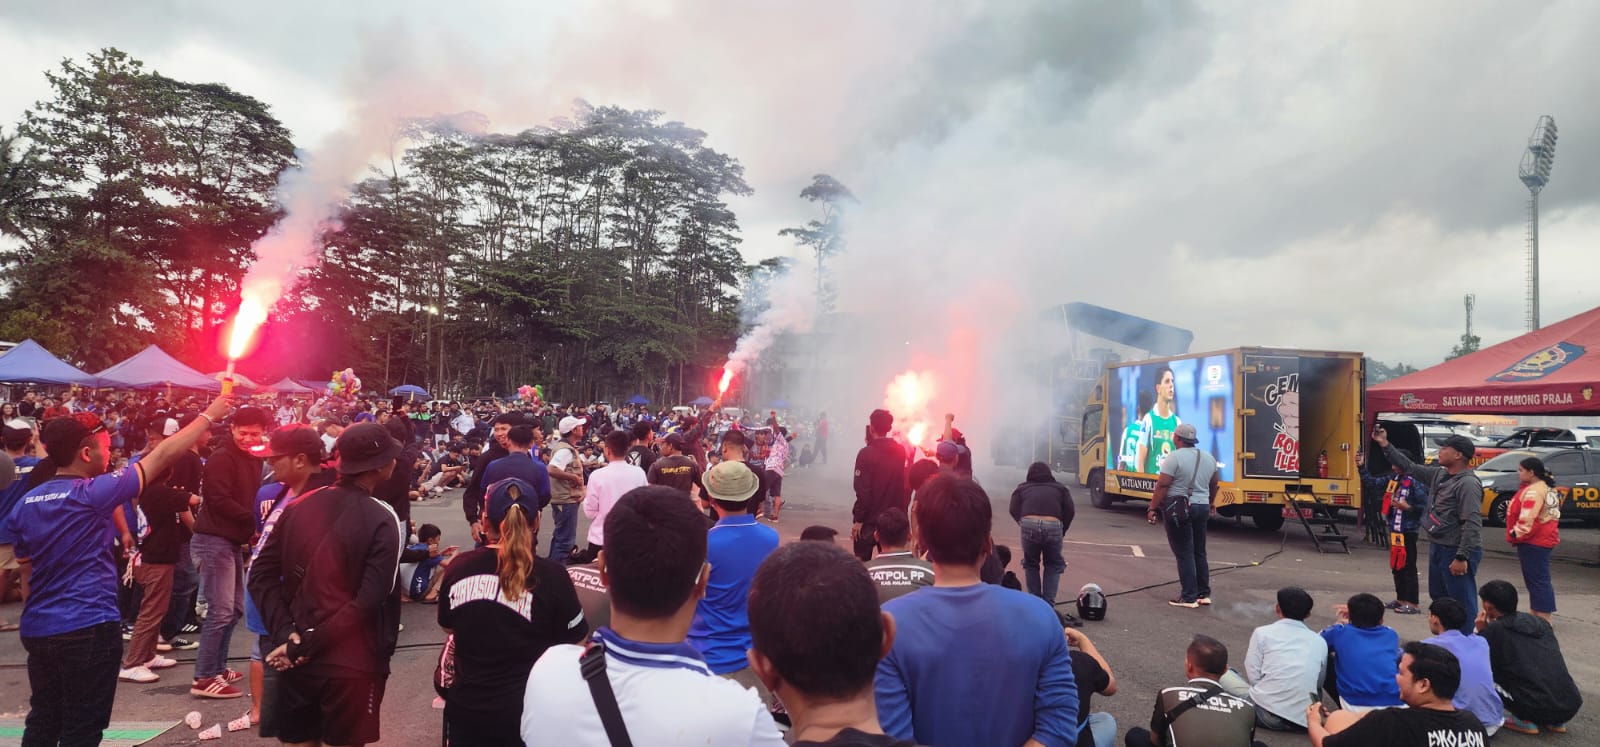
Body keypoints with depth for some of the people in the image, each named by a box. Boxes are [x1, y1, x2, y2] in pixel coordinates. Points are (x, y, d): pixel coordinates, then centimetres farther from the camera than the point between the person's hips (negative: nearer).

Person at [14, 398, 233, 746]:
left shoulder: (26, 504, 6)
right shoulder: (92, 493, -15)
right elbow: (163, 455, -12)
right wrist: (209, 415, -4)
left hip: (37, 629, 7)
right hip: (88, 629, -7)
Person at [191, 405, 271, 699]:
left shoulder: (252, 459, 14)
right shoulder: (222, 458, -13)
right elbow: (220, 501, -22)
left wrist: (252, 529, 1)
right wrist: (254, 520, -19)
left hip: (233, 541, 9)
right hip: (214, 541, -9)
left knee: (235, 608, 15)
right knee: (221, 611, -8)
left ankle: (218, 667, 26)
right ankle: (204, 679, -2)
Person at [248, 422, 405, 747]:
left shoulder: (299, 507, 2)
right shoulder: (383, 520, -14)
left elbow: (261, 575, 1)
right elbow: (370, 600, -21)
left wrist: (285, 633, -6)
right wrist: (306, 646, -15)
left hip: (293, 657, 5)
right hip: (352, 665, -5)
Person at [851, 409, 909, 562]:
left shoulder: (867, 453, -16)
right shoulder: (900, 451, 0)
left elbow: (863, 491, -18)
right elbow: (905, 485, 11)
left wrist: (858, 520, -13)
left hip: (869, 519, -5)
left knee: (862, 562, 7)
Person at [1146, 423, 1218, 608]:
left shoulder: (1175, 457, -14)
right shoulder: (1208, 458, 9)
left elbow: (1162, 485, -18)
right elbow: (1214, 484, 19)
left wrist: (1152, 508, -13)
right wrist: (1209, 504, 34)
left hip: (1178, 509, -7)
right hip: (1201, 508, 7)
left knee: (1184, 554, -2)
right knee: (1199, 552, 17)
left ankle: (1189, 597, 0)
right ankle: (1204, 594, 21)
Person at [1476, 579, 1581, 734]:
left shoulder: (1495, 630, -4)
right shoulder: (1540, 622, 13)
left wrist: (1482, 633, 17)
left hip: (1538, 709, -7)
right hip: (1572, 706, 7)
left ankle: (1525, 721, 2)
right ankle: (1555, 722, 18)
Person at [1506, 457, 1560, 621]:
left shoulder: (1533, 491, -19)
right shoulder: (1547, 489, 15)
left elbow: (1528, 519, -25)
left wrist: (1516, 534, -12)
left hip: (1533, 543, -11)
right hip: (1543, 540, 11)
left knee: (1538, 580, -8)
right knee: (1537, 579, 17)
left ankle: (1543, 619, -7)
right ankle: (1536, 615, 26)